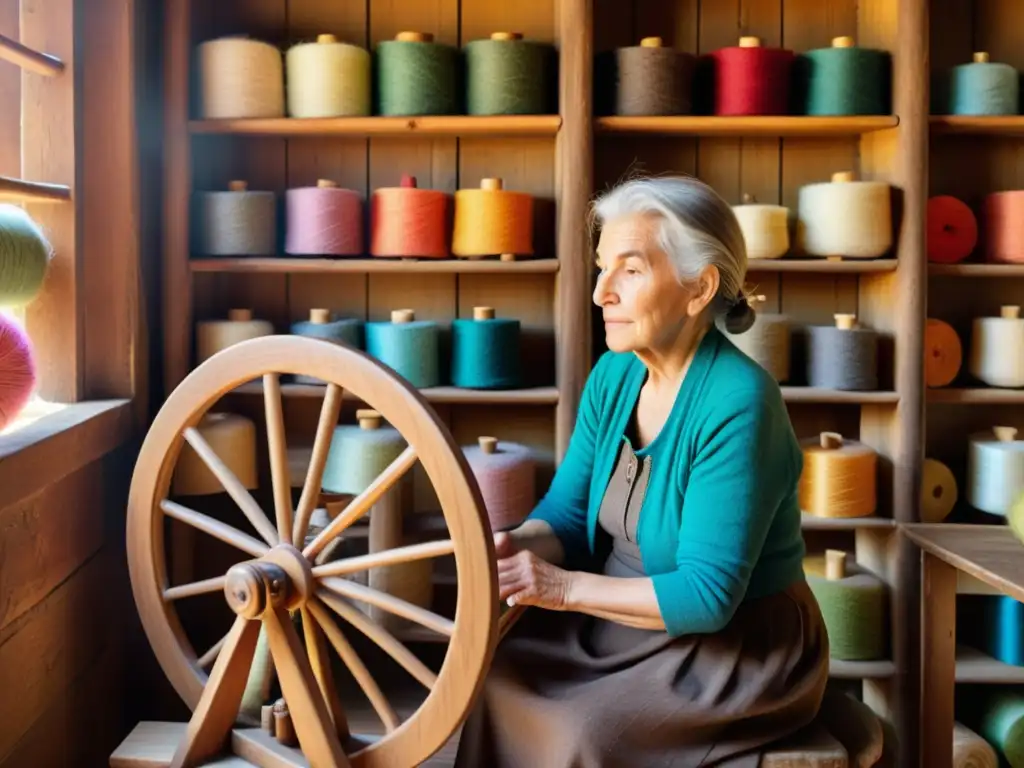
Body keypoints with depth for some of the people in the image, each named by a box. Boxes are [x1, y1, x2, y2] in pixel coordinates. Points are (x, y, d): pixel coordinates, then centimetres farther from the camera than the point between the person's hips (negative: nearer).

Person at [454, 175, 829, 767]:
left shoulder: (737, 403, -24)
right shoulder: (614, 375, 0)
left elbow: (707, 595, -25)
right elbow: (566, 513, 3)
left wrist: (566, 587, -26)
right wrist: (518, 546, -18)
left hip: (742, 650, -6)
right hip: (633, 624, 7)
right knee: (502, 679, -13)